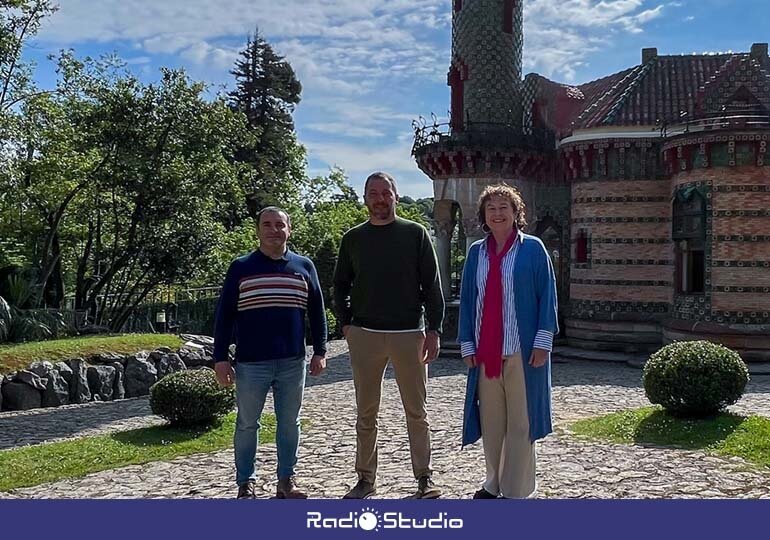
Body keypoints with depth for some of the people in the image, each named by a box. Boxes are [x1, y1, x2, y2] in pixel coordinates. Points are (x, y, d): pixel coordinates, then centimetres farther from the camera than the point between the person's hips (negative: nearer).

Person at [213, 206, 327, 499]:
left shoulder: (304, 266, 6)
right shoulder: (241, 268, 1)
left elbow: (317, 311, 11)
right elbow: (224, 315, 1)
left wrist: (320, 351, 6)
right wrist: (221, 358, -4)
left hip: (293, 363, 2)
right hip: (251, 364, -2)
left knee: (289, 423, 10)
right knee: (247, 425, 7)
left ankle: (286, 480, 22)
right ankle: (246, 483, 19)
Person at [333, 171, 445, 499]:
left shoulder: (415, 234, 3)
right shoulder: (353, 238, 8)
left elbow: (431, 285, 1)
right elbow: (340, 286, 15)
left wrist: (433, 329, -5)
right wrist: (346, 324, 3)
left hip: (409, 334, -2)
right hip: (365, 336, 2)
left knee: (416, 411, 5)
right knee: (366, 413, 8)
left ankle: (424, 478, 14)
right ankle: (366, 479, 18)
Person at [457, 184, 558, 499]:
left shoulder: (532, 249, 0)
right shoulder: (477, 252, 9)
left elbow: (547, 296, -3)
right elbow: (467, 300, 10)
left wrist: (542, 341, -10)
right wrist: (467, 344, 3)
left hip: (522, 349, -4)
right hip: (485, 351, 4)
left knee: (519, 421, 3)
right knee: (490, 420, 11)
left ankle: (516, 491, 12)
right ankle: (494, 484, 25)